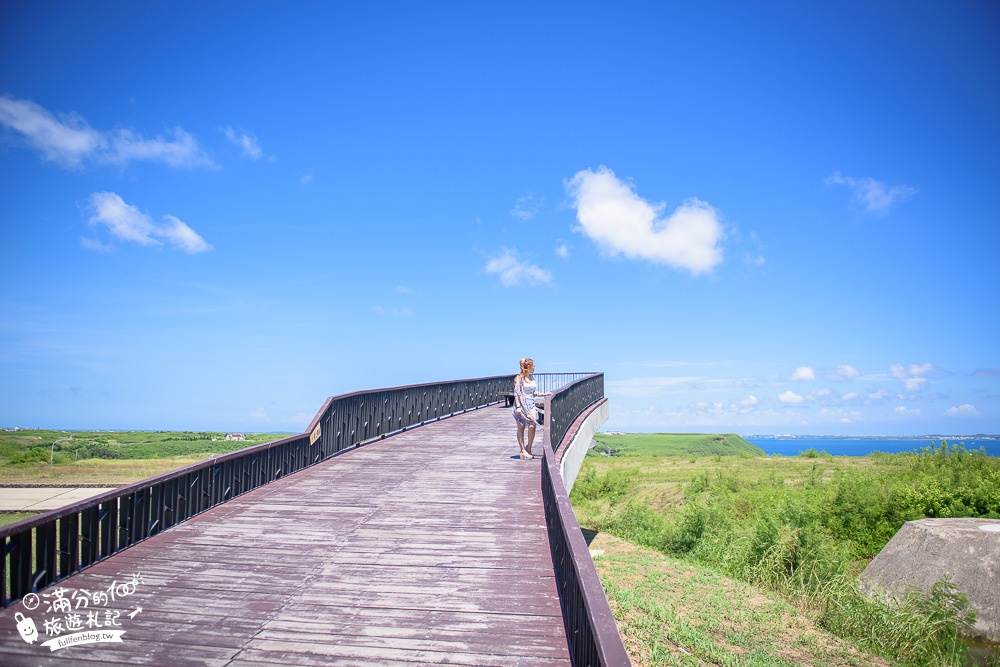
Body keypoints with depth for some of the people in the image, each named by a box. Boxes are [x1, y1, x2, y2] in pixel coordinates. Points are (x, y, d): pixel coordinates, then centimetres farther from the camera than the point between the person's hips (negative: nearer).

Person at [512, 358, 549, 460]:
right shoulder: (519, 378, -8)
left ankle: (529, 448, 5)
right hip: (521, 404, -5)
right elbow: (516, 393, -11)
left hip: (531, 404, 5)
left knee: (532, 425, -10)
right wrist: (518, 407, -17)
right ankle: (523, 451, 8)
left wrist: (543, 394, 16)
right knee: (521, 427, 2)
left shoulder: (532, 377, 12)